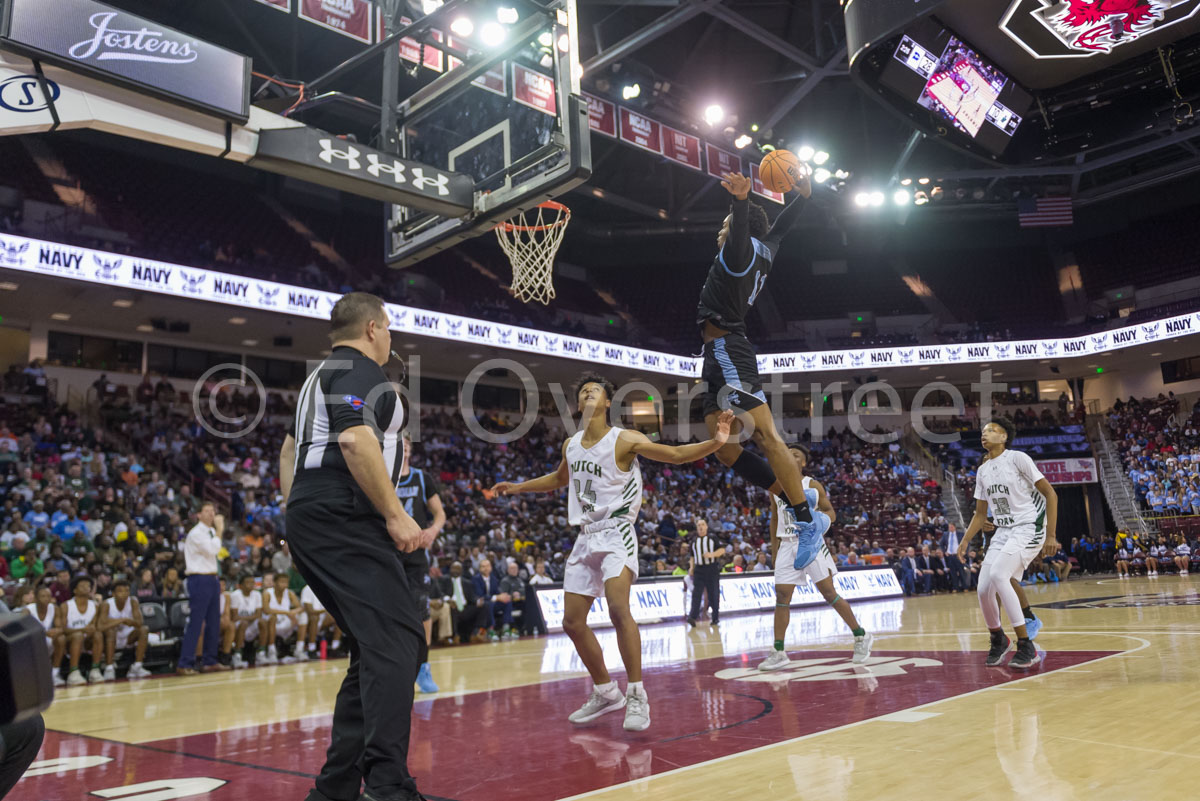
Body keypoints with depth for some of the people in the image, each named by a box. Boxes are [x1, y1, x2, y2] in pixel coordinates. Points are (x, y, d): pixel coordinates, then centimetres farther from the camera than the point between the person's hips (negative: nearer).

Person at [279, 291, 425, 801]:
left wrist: (298, 520, 29)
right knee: (397, 641, -14)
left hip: (311, 521, 10)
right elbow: (355, 439, -22)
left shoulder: (322, 375, 26)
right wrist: (396, 515, -20)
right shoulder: (359, 369, -5)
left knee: (374, 649, 12)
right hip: (345, 521, -10)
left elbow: (289, 449, 31)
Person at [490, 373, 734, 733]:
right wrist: (518, 487, 30)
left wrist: (715, 442, -29)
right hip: (585, 538, 7)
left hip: (615, 533, -7)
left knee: (618, 608, -27)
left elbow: (675, 454, -14)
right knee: (572, 622, 5)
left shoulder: (625, 440, -8)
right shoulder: (571, 445, 10)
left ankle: (637, 696, -15)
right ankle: (605, 693, 22)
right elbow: (560, 479, 31)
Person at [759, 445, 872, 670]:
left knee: (829, 594, -4)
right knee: (781, 597, -3)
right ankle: (779, 653, 0)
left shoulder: (813, 485, -1)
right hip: (786, 545, 4)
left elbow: (831, 513, 2)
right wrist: (774, 547, 15)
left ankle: (861, 637, 12)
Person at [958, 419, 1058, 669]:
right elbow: (980, 513, 19)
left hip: (1028, 528, -7)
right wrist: (965, 540, 6)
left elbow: (1050, 494, -8)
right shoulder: (983, 471, 13)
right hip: (1002, 532, 7)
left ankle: (1027, 648, -20)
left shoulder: (1018, 458, -8)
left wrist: (1051, 536, -13)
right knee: (984, 590, -4)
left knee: (998, 575, -28)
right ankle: (998, 639, 25)